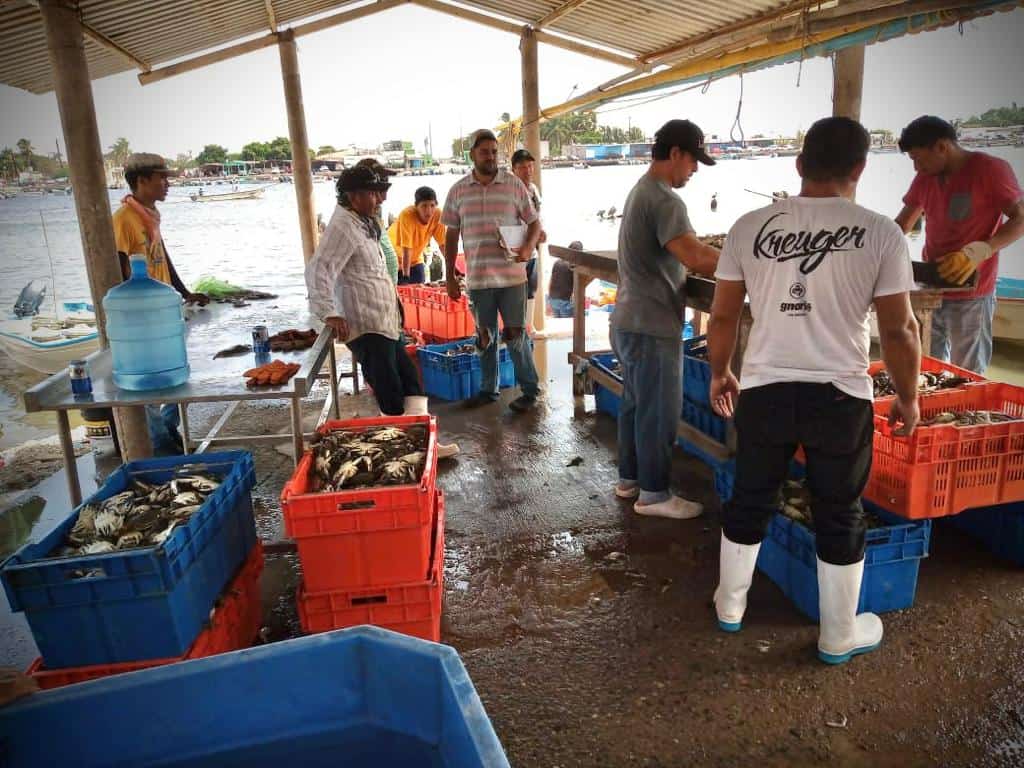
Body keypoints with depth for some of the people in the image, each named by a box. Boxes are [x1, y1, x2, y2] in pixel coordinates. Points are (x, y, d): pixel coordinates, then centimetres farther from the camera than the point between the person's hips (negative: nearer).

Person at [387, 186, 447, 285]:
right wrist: (406, 278, -37)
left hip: (415, 259, 4)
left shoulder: (438, 215, -19)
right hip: (394, 258, -4)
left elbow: (443, 244, -13)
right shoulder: (407, 215, -31)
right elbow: (406, 249, -34)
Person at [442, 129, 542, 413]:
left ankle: (530, 389, 14)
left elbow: (534, 222, 6)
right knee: (485, 336, 12)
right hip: (477, 278, 2)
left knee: (515, 334, 1)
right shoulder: (458, 190, 5)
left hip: (511, 275, -2)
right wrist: (450, 276, 7)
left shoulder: (514, 185, 0)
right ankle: (488, 389, 26)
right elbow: (451, 235, 10)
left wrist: (528, 248, -15)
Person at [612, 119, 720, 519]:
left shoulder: (641, 190, 15)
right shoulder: (664, 199, -19)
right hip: (652, 326, -10)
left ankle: (629, 478, 29)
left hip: (630, 321, 10)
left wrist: (720, 257, 7)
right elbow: (696, 258, -30)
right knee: (659, 412, 0)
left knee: (635, 404, 18)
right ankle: (653, 494, 12)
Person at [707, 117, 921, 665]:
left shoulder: (750, 227, -1)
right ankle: (839, 636, 31)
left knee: (749, 502, 19)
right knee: (840, 516, 15)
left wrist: (719, 373, 17)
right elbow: (898, 331, -5)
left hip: (763, 391, 2)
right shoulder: (881, 234, -7)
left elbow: (723, 317, 3)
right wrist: (908, 397, 10)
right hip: (841, 397, -1)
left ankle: (730, 604, 37)